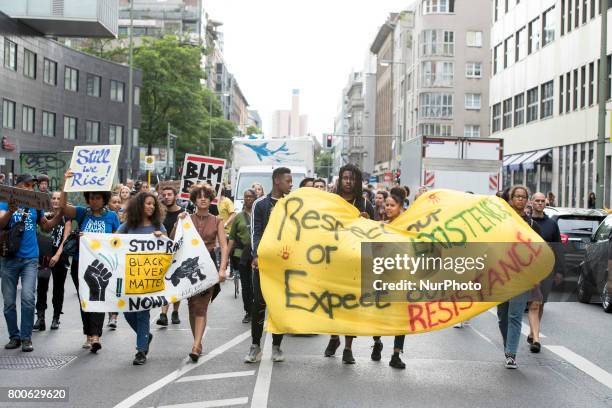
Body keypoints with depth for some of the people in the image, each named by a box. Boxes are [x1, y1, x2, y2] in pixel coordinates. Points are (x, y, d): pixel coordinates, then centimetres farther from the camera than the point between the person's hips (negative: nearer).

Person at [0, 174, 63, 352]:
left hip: (30, 259, 0)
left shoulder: (35, 206, 8)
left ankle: (26, 338, -3)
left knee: (28, 298, -13)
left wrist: (61, 212, 6)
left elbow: (47, 226, 20)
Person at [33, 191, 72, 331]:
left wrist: (57, 255, -16)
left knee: (58, 288, 6)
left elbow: (65, 239, -5)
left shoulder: (66, 218, 3)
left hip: (60, 256, -1)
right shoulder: (45, 217, 9)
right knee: (41, 287, -8)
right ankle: (40, 317, -9)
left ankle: (56, 318, 13)